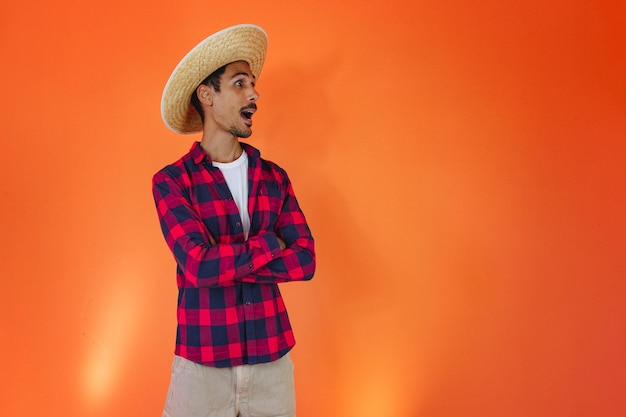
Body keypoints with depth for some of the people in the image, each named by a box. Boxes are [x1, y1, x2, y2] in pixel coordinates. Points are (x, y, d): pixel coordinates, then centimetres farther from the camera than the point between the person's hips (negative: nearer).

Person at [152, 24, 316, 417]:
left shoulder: (275, 177, 6)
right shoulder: (171, 181, -6)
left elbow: (305, 261, -5)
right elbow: (198, 266, -19)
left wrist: (222, 261, -13)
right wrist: (270, 244, -9)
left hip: (273, 358, 3)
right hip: (202, 363, -3)